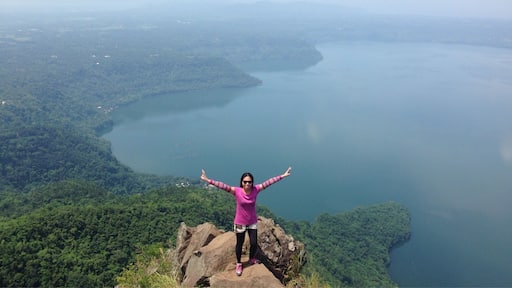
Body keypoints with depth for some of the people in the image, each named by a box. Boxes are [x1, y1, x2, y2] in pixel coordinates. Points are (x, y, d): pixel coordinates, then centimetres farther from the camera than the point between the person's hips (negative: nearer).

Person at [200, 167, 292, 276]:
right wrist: (208, 180, -39)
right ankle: (239, 263, 38)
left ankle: (252, 259, 43)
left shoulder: (256, 190, -15)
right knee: (239, 243, 14)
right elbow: (222, 185, -31)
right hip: (240, 223, -2)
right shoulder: (236, 191, -22)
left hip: (253, 222, 2)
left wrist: (282, 176, -13)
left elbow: (268, 182, -14)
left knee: (254, 243, 12)